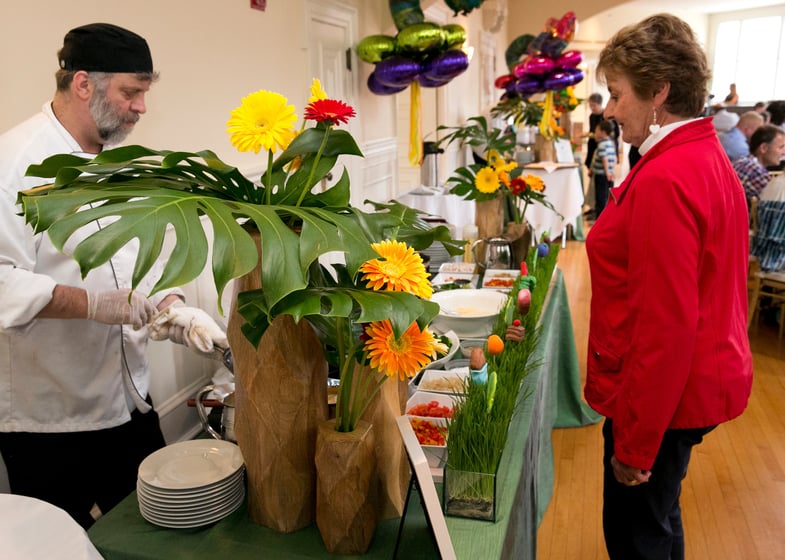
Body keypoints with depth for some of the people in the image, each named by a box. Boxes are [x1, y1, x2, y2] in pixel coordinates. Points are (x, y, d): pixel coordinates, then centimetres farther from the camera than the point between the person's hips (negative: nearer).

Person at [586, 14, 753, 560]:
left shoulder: (664, 181, -23)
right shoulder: (710, 157, 9)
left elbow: (665, 325, -25)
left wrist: (635, 445, -18)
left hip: (664, 393, -10)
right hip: (704, 379, 10)